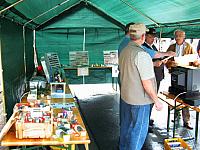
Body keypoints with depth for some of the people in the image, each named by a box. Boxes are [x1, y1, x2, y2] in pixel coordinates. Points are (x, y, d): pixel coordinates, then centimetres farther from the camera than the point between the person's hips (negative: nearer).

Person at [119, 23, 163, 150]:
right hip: (140, 101, -8)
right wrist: (157, 101, -13)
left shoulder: (124, 51, 3)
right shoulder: (142, 54, -23)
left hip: (125, 96, 9)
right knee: (139, 130, 7)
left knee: (126, 126, 22)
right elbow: (146, 83, -23)